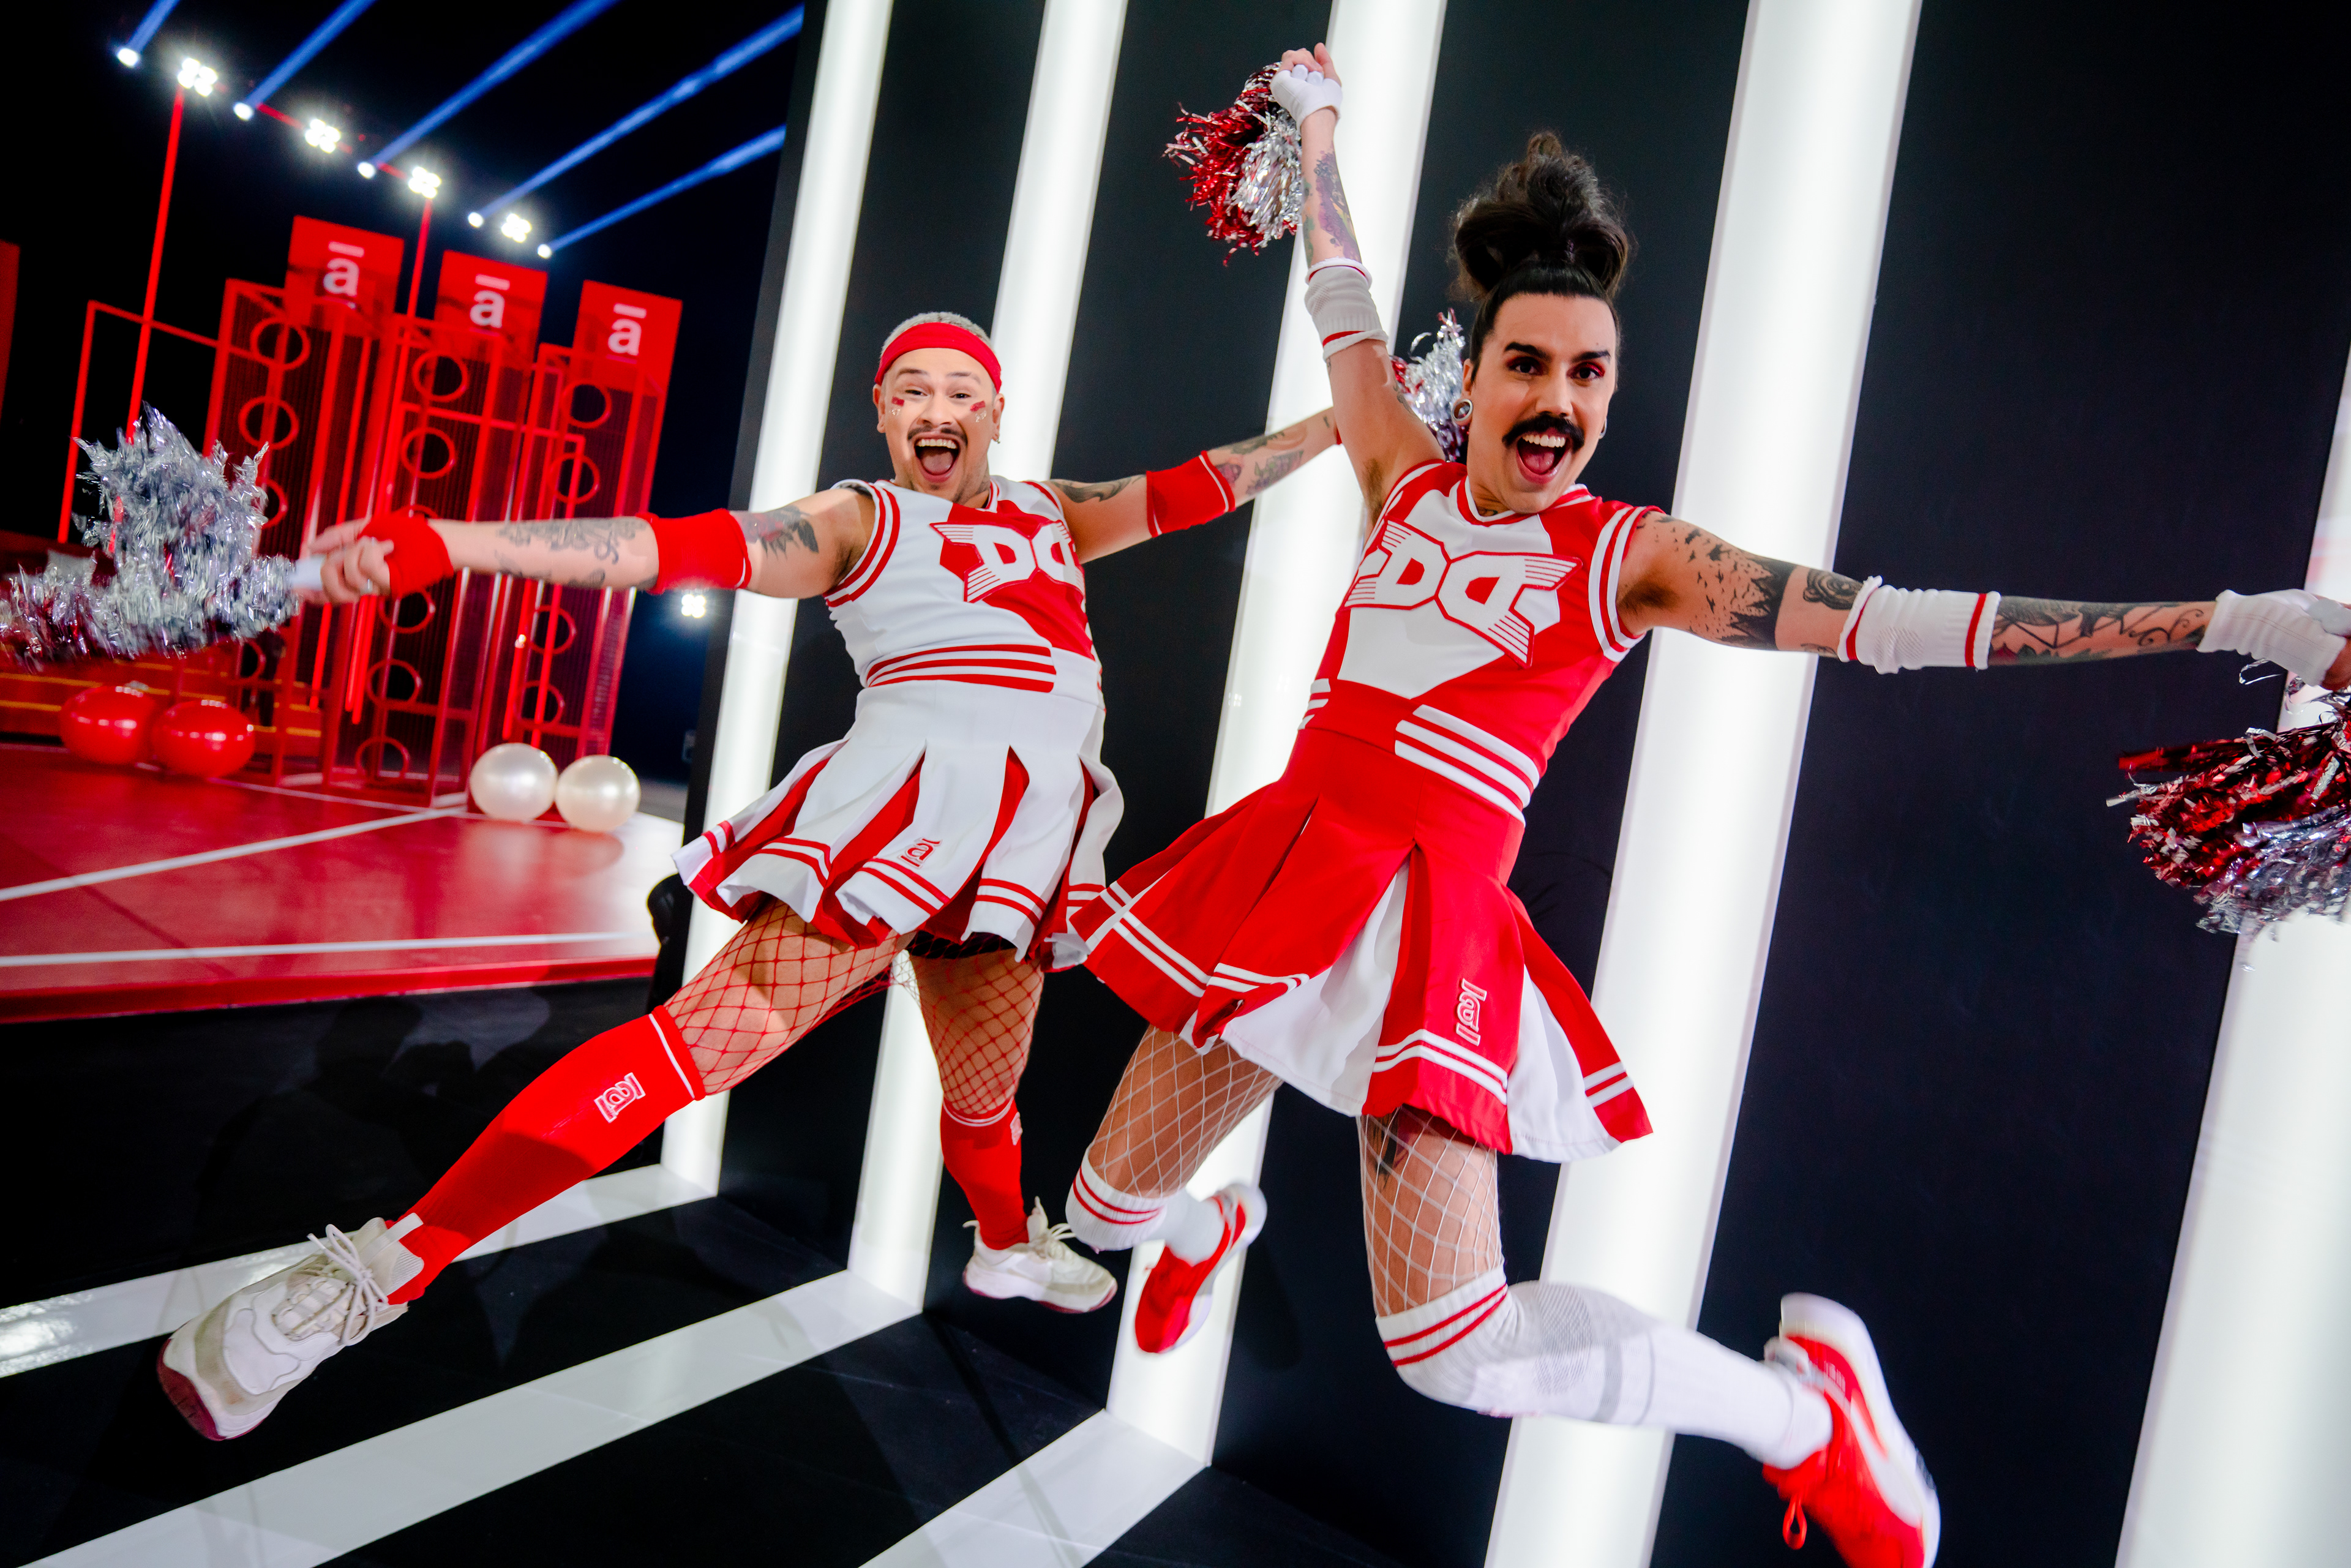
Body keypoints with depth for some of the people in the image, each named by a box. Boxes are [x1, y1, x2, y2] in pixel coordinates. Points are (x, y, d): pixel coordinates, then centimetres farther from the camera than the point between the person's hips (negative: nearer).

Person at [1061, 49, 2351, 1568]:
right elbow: (1346, 304, 25)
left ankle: (1803, 1404, 6)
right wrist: (1319, 123, 39)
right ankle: (1213, 1228, 52)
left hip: (1428, 912, -5)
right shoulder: (1409, 486, 10)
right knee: (1109, 1206, 14)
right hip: (1288, 862, 5)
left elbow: (1887, 620, -5)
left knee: (1455, 1346, -20)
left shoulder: (1632, 555, 0)